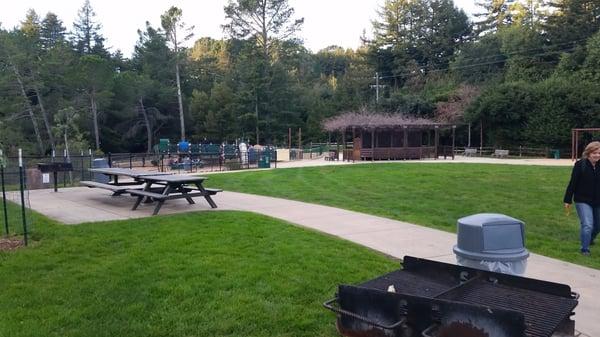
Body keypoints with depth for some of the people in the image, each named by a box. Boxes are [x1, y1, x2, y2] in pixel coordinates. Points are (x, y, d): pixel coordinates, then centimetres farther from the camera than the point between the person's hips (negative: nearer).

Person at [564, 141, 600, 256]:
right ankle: (585, 249, 0)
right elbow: (572, 183, -9)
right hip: (583, 201, -4)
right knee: (588, 225, -14)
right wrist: (568, 201, -8)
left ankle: (590, 240, 47)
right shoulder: (580, 164, -12)